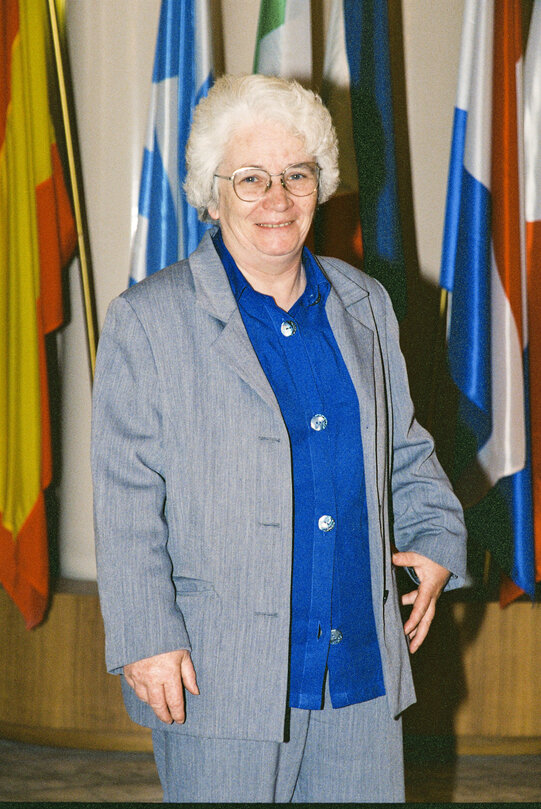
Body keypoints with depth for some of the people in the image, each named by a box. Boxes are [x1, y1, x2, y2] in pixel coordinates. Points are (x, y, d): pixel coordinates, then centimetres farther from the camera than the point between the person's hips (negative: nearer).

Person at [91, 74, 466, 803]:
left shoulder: (364, 306, 11)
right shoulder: (148, 321, -4)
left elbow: (404, 452, 22)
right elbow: (126, 499, -7)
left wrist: (437, 539, 6)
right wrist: (147, 637, -12)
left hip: (363, 668, 5)